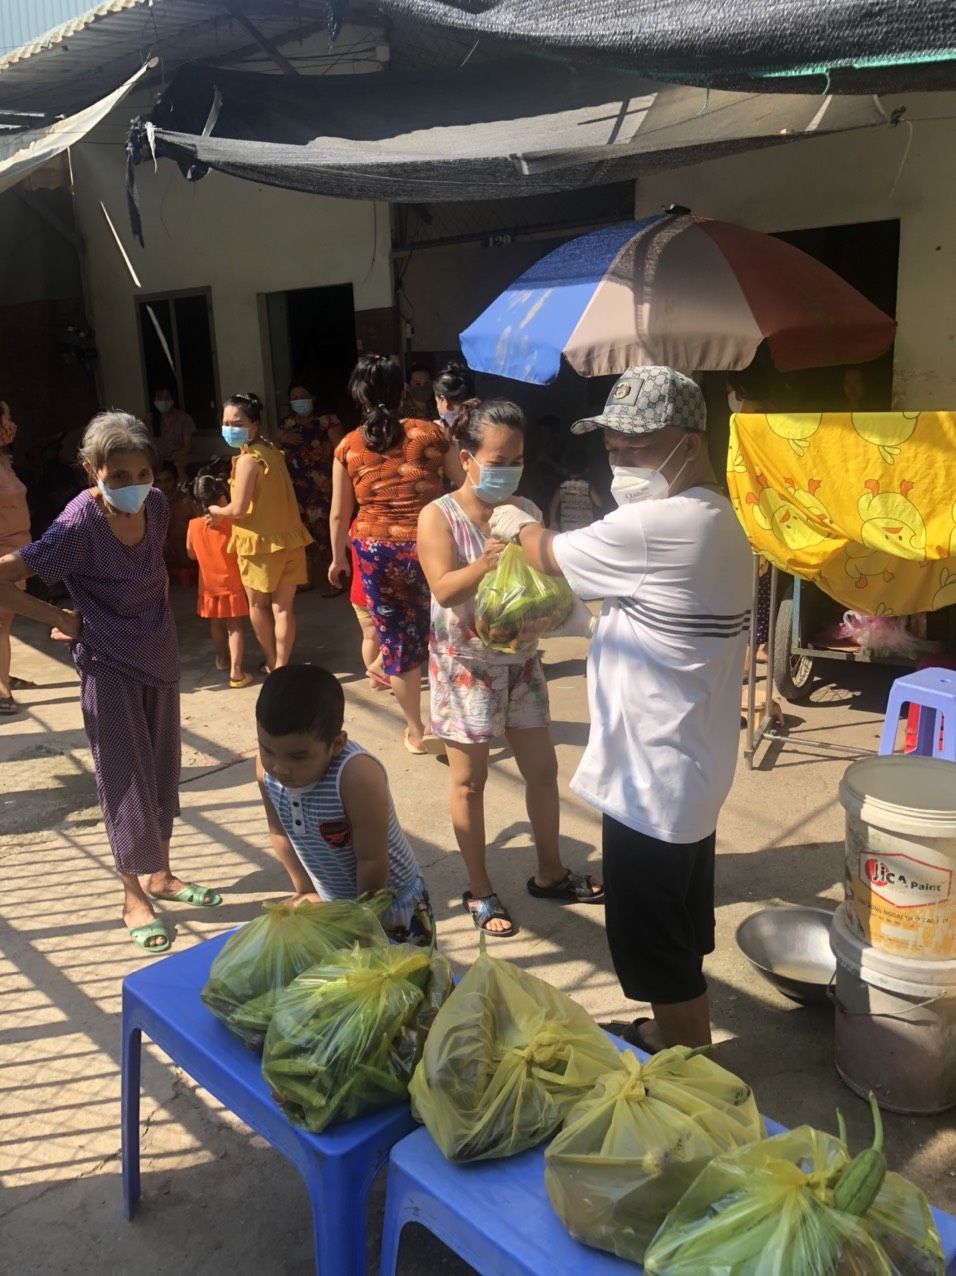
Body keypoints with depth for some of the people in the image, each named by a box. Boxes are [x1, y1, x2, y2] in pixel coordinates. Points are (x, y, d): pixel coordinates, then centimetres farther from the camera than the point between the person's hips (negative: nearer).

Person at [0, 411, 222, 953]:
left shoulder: (157, 506, -7)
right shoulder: (78, 526, -24)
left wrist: (160, 617, 7)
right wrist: (60, 618, -16)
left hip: (160, 655, 6)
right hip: (109, 665, -6)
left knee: (163, 768, 16)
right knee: (126, 777, 4)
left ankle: (160, 873, 35)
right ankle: (135, 896, 21)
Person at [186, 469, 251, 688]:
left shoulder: (193, 525, -6)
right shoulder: (231, 523, -16)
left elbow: (191, 554, 6)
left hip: (209, 586, 4)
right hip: (232, 585, -4)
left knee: (216, 625, 21)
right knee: (235, 627, 1)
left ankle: (223, 659, 40)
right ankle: (236, 670, -10)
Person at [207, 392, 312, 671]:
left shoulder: (248, 459, -17)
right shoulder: (272, 451, 10)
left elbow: (239, 509, -20)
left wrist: (217, 511, 1)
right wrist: (223, 515, 17)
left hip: (261, 542, -7)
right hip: (289, 538, 7)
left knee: (257, 605, 14)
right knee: (283, 606, 7)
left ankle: (272, 663, 24)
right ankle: (281, 665, 13)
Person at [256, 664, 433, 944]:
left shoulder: (357, 776, -37)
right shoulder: (266, 768, -18)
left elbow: (372, 861, -28)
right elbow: (280, 832, 0)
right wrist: (305, 891, 4)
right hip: (330, 905, 5)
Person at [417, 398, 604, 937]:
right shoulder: (439, 516, -12)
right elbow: (444, 589, -24)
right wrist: (489, 561, -41)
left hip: (520, 658, 5)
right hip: (466, 663, -5)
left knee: (542, 769, 12)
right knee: (470, 780, 6)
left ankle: (550, 873, 30)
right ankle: (479, 889, 22)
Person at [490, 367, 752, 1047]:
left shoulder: (656, 525, -25)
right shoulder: (718, 519, 6)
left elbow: (552, 554, -10)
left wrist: (518, 525, 11)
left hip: (652, 777, -10)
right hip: (692, 766, 10)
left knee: (654, 941, 8)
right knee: (680, 929, 25)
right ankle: (671, 1032, 45)